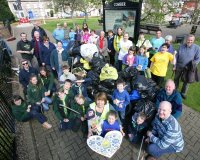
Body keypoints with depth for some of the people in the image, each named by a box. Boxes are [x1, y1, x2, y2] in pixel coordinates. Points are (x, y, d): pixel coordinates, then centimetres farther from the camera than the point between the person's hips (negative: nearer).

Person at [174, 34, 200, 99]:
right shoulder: (181, 46, -6)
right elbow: (176, 56, -1)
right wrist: (174, 65, -1)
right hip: (179, 66, 2)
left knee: (186, 81, 11)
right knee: (176, 78, 16)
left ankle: (183, 93, 31)